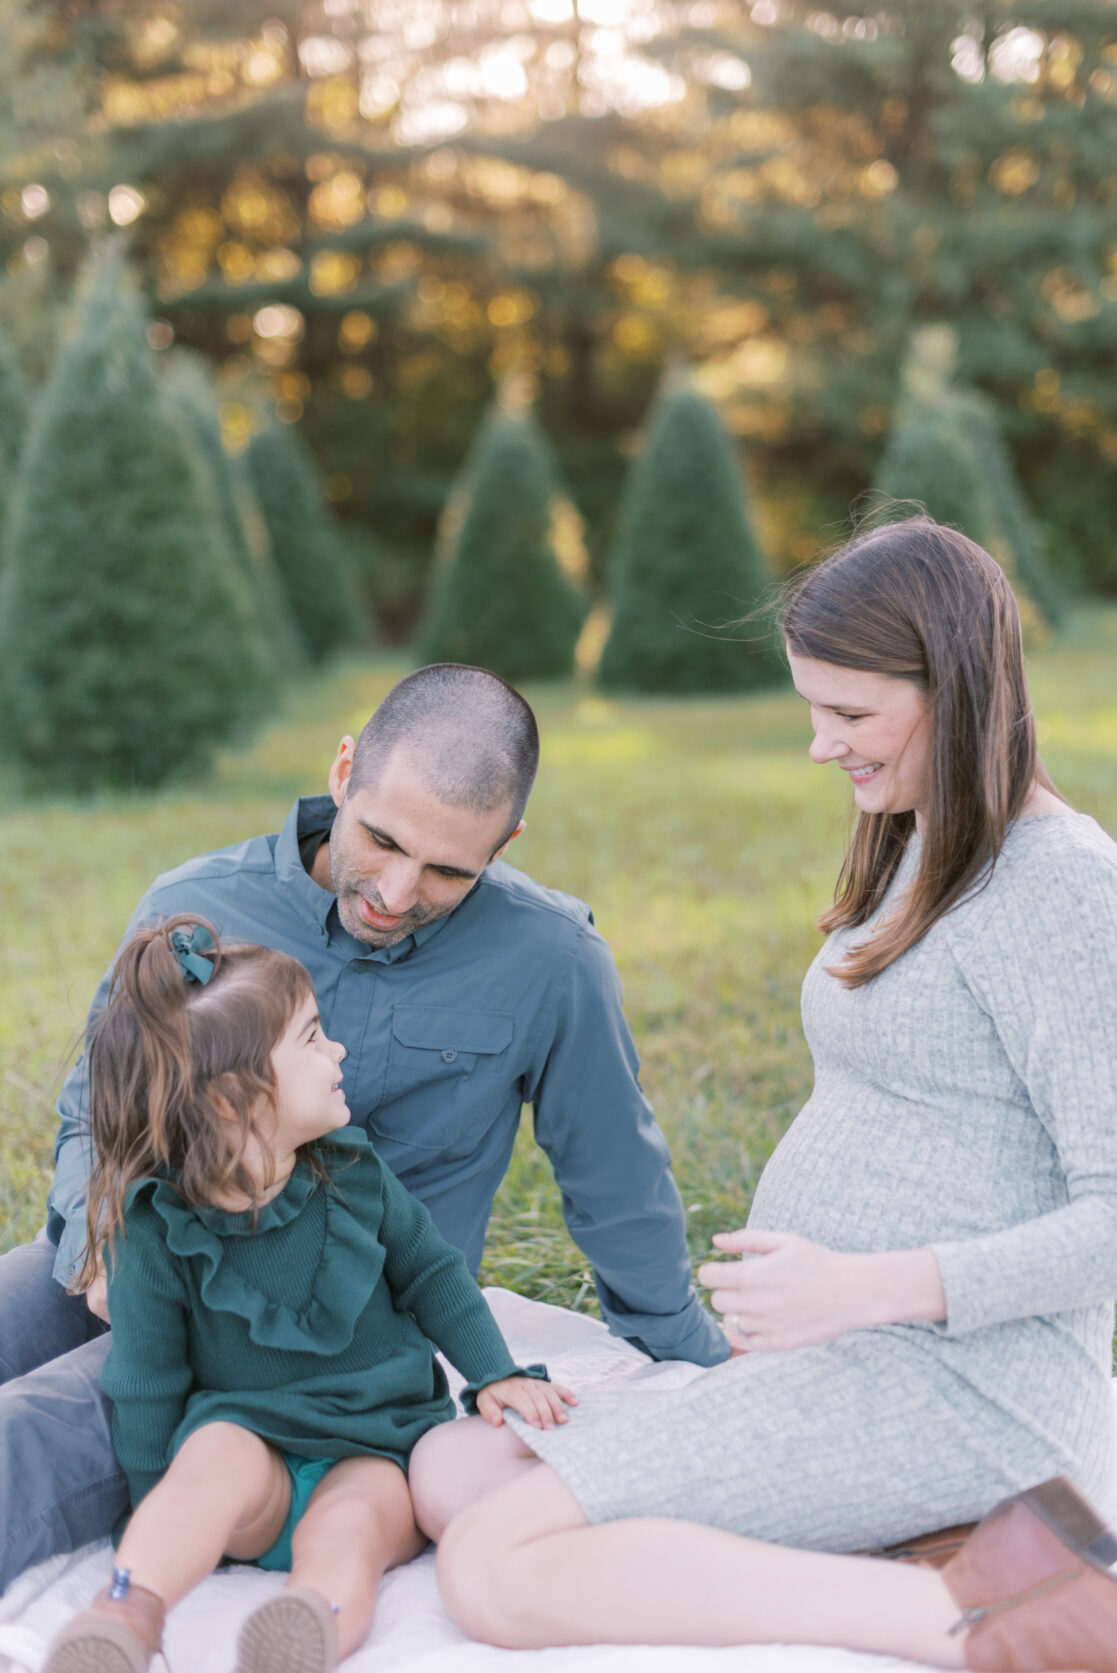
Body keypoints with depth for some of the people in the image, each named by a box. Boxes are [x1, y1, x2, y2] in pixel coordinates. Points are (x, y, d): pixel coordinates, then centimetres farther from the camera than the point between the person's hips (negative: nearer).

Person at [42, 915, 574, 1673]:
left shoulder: (352, 1172, -1)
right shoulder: (157, 1232, -9)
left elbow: (432, 1273, 11)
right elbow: (146, 1385, -1)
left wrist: (496, 1372, 2)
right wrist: (162, 1526, 0)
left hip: (374, 1445, 1)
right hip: (249, 1435, -1)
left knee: (348, 1525, -31)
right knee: (218, 1455, -34)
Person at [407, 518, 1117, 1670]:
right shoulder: (919, 851, 16)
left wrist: (865, 1287, -26)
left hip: (958, 1380, -10)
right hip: (854, 1362, 10)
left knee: (494, 1572, -20)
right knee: (445, 1471, 0)